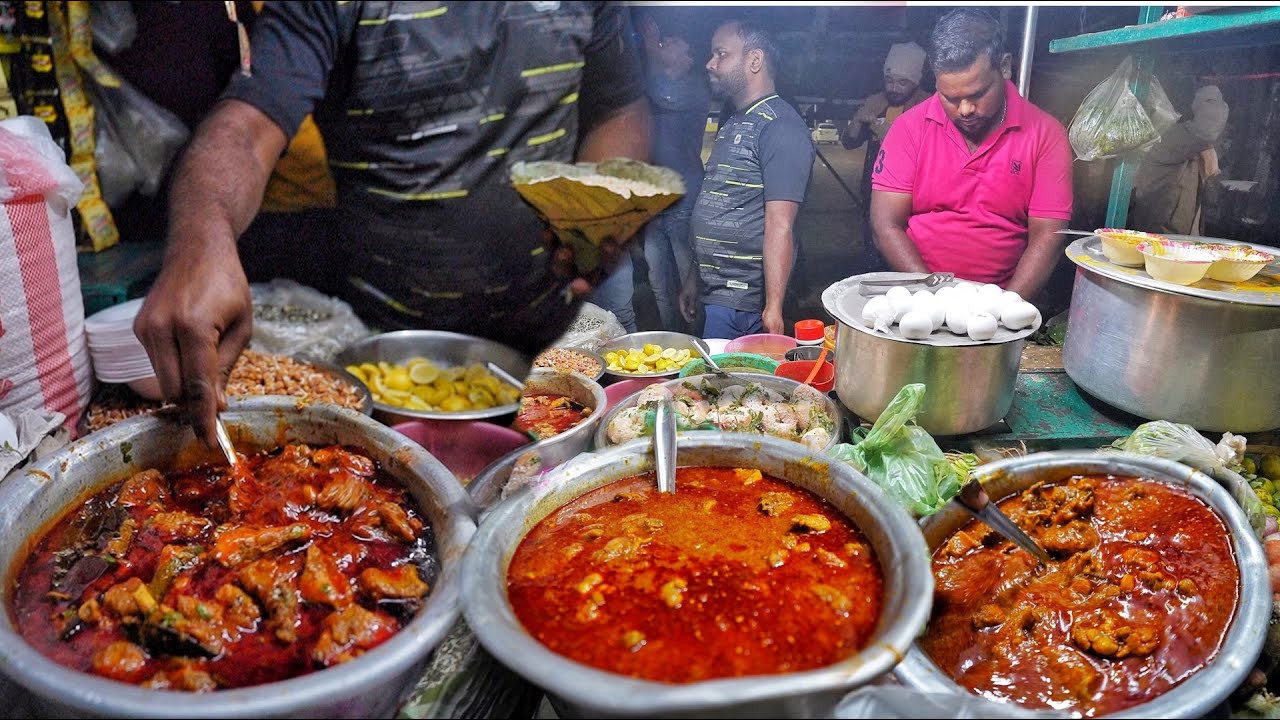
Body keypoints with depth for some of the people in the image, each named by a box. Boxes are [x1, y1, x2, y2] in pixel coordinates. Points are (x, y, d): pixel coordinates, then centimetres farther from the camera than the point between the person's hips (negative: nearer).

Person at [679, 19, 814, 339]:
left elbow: (780, 226, -21)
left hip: (742, 302, -9)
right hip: (715, 292, 9)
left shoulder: (780, 127, -14)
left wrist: (773, 307, -26)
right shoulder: (733, 124, 16)